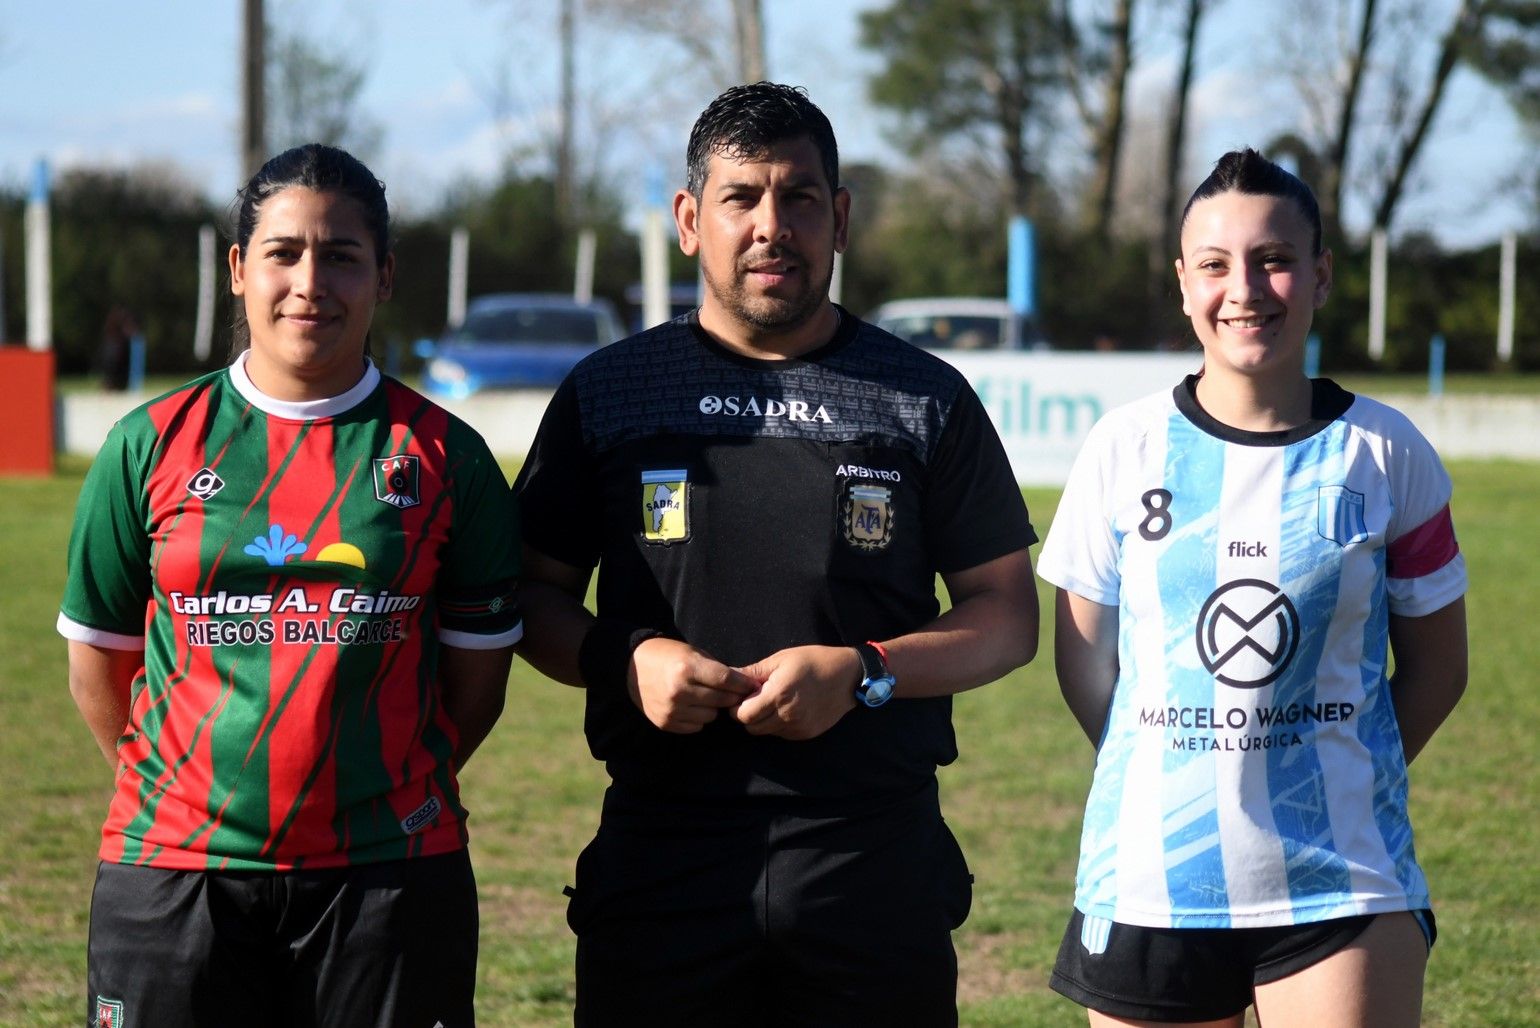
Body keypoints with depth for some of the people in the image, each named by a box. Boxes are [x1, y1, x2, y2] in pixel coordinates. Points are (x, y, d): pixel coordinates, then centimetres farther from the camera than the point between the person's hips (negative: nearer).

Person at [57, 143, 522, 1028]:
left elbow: (476, 679, 8)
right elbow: (98, 664, 10)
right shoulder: (152, 445, 4)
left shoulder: (443, 456, 3)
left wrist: (383, 796, 8)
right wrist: (190, 791, 11)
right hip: (172, 876, 0)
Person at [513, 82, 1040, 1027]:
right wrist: (625, 659, -8)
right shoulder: (609, 393, 10)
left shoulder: (927, 401, 7)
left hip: (878, 869, 0)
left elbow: (1008, 616, 6)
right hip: (659, 864, 1)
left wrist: (863, 672, -10)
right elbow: (535, 594, 12)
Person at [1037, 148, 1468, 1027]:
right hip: (1152, 880, 1)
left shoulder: (1385, 455, 0)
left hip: (1342, 887, -1)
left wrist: (1338, 788, 0)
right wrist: (1162, 786, 4)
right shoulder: (1126, 450, 1)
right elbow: (1084, 654, 8)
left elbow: (1436, 664, 7)